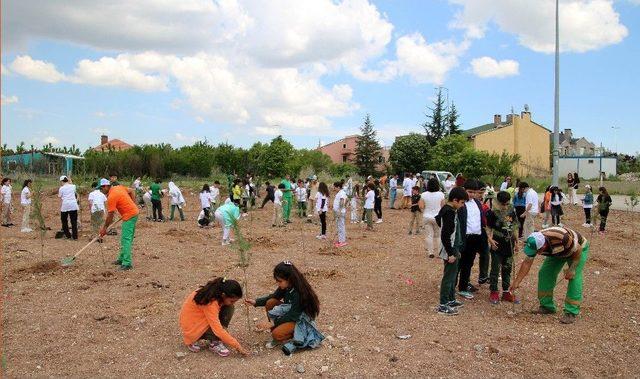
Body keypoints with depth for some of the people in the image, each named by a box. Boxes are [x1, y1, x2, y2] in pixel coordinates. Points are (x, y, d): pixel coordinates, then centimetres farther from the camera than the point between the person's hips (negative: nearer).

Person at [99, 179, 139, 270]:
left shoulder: (111, 197, -18)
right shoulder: (118, 187, 7)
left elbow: (110, 215, -13)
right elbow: (131, 191, 21)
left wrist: (104, 228, -3)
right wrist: (132, 205, 16)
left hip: (129, 216, -10)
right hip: (134, 212, 10)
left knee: (126, 240, -11)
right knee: (124, 238, 17)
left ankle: (127, 263, -13)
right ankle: (122, 259, 26)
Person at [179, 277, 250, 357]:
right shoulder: (210, 303, -35)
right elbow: (218, 329, -36)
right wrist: (237, 346, -32)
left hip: (203, 319, 8)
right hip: (192, 326, -8)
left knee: (229, 308, -12)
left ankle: (216, 339, -8)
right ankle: (214, 343, -6)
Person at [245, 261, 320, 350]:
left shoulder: (299, 293, -30)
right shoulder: (285, 286, -7)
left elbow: (293, 315, -26)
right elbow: (273, 297, 8)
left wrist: (273, 323, -25)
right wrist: (256, 302, -5)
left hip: (300, 318, -9)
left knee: (277, 334, -28)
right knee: (270, 303, -11)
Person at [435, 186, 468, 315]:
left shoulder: (447, 210, 9)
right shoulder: (450, 213, -22)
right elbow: (445, 235, -26)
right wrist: (450, 253, -22)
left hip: (454, 249, 10)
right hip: (450, 251, -10)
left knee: (452, 275, 20)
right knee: (448, 277, -2)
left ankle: (451, 299, 33)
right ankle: (443, 305, 6)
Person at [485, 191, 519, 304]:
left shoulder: (511, 211, 2)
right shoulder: (493, 213, -12)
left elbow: (514, 226, 12)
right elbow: (489, 228, -8)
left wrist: (516, 240, 13)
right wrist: (490, 239, -23)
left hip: (509, 245, 5)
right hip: (497, 245, -5)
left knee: (507, 269, 13)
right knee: (495, 269, 3)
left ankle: (506, 292, 24)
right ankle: (494, 292, 13)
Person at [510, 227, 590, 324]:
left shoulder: (562, 238, -44)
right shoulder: (534, 243, -26)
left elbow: (578, 250, -26)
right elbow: (527, 262, -16)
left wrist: (572, 269, -23)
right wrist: (517, 282, -16)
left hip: (579, 248, -5)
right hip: (558, 252, 5)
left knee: (574, 277, -19)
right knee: (544, 273, -4)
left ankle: (571, 313, -14)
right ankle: (547, 306, 8)